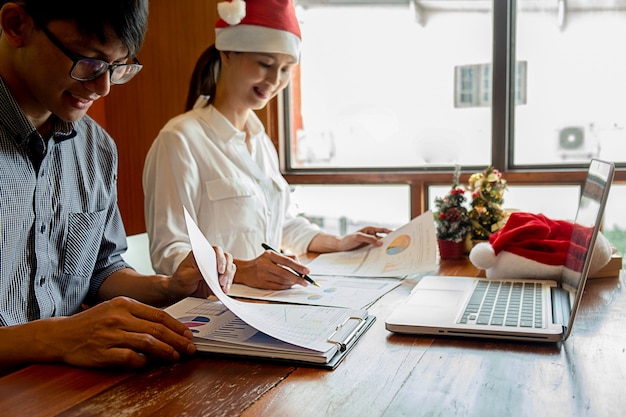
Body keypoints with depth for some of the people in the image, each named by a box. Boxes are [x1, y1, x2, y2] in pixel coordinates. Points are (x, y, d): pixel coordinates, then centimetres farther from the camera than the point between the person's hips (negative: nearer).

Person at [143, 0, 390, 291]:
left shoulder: (261, 141, 16)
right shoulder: (180, 139, -11)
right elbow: (168, 253, -16)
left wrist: (338, 243, 10)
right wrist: (243, 270, -30)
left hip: (267, 301, 6)